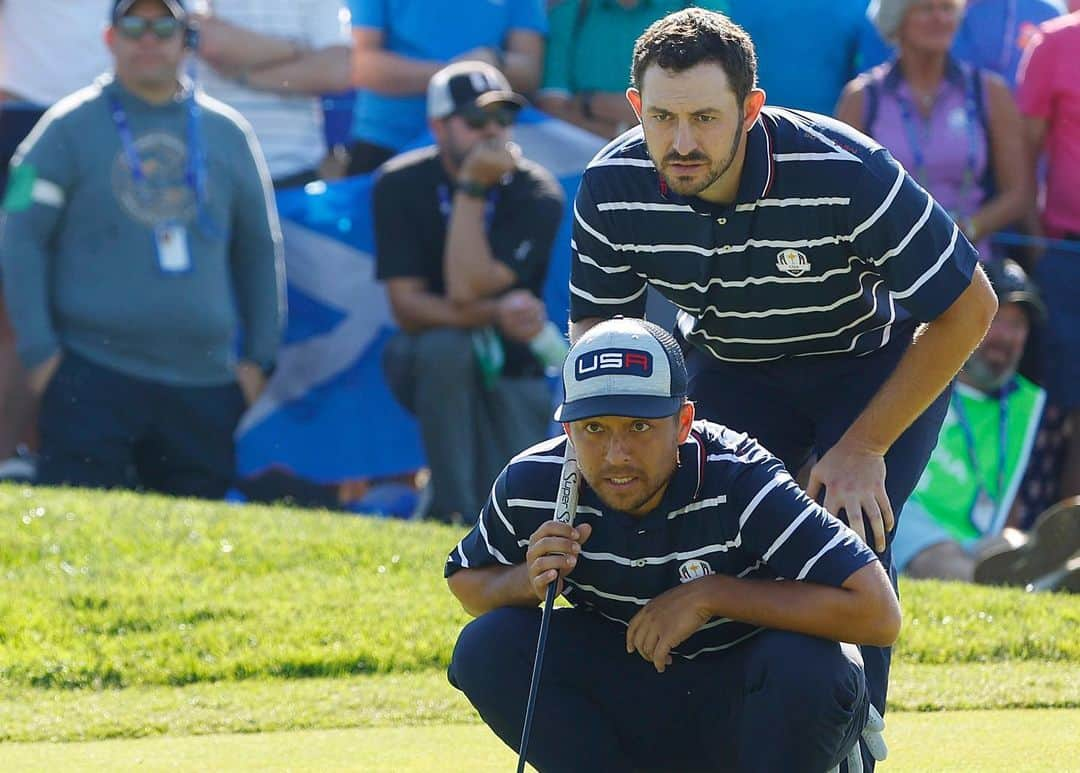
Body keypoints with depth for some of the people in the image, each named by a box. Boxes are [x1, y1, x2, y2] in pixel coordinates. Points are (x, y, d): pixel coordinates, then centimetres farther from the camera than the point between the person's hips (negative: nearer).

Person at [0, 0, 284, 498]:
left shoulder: (227, 134, 13)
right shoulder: (70, 128, 2)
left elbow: (260, 251, 20)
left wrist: (259, 358, 13)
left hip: (203, 381, 4)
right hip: (92, 381, -4)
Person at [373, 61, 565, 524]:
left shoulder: (536, 194, -13)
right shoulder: (400, 185, -9)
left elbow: (465, 290, -25)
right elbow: (406, 305, -18)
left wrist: (472, 190, -27)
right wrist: (494, 313, -32)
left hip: (512, 369, 0)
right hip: (426, 364, 0)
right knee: (446, 344, -37)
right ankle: (452, 512, -25)